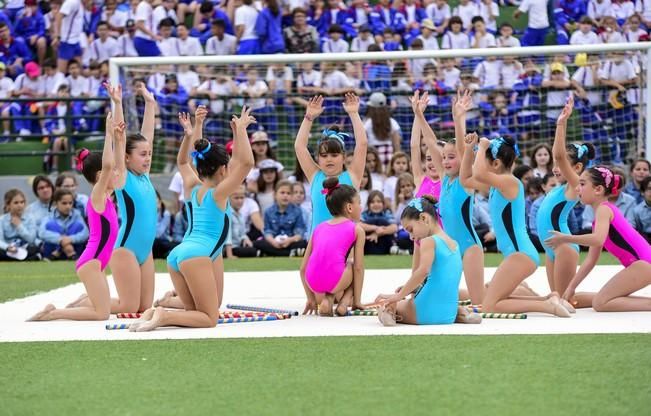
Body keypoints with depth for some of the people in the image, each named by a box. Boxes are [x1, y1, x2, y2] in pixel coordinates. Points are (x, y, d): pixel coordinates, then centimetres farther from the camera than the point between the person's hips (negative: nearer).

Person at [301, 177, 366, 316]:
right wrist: (357, 300, 17)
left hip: (313, 283, 4)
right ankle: (344, 302, 10)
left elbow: (303, 268, 22)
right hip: (335, 279, -3)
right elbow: (358, 268, 10)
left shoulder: (319, 227, 25)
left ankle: (326, 300, 7)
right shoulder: (357, 229, 13)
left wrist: (311, 299, 28)